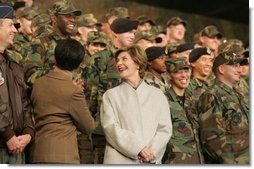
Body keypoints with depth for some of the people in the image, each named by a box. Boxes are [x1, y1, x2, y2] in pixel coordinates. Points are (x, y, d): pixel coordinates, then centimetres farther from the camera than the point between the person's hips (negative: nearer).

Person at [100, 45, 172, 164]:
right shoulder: (111, 95, 11)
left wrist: (151, 152, -9)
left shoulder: (157, 95, 15)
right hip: (120, 161, -1)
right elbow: (110, 128, -1)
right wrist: (138, 148, -13)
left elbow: (165, 129, 8)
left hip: (151, 162, 1)